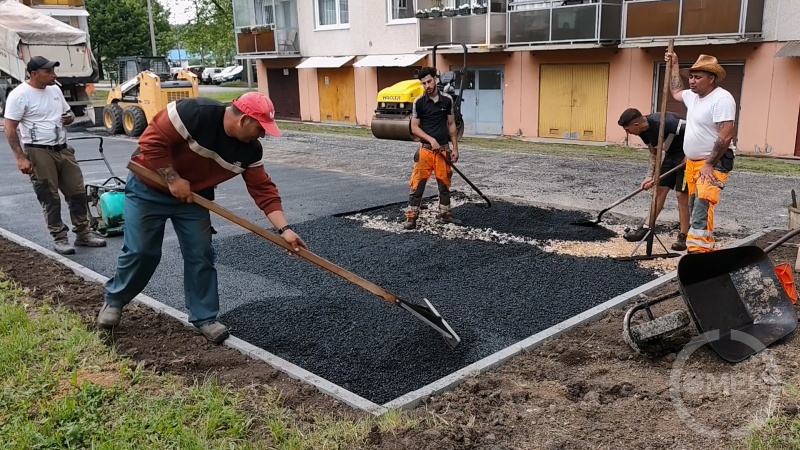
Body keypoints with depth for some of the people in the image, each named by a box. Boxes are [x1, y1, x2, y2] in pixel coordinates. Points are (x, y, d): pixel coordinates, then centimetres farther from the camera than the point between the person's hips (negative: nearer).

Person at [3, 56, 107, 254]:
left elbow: (68, 112, 23)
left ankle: (83, 233, 20)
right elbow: (10, 129, -13)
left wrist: (70, 118, -3)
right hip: (38, 152, -7)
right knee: (50, 198, 0)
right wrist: (20, 158, -19)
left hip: (63, 149, 7)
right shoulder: (20, 95, -12)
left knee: (77, 192, 9)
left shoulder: (55, 90, 9)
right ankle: (59, 238, 11)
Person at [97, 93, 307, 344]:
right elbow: (152, 140, -27)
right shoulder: (194, 113, -31)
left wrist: (284, 229, -17)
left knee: (200, 255, 0)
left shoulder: (250, 150, -13)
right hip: (149, 188, -5)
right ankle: (114, 301, 26)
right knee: (140, 252, 0)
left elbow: (263, 190, -10)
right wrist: (173, 179, -25)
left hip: (194, 196, 5)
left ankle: (204, 318, 13)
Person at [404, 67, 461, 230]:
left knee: (444, 183, 11)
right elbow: (414, 128, -3)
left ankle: (445, 214, 25)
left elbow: (451, 125, 8)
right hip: (425, 149, -2)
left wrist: (455, 147, 5)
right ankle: (411, 217, 0)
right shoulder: (419, 102, -3)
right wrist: (431, 139, -15)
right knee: (418, 184, -4)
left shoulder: (447, 100, 2)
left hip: (444, 149, 2)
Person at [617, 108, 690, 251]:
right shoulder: (644, 131, -3)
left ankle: (683, 236, 2)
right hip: (671, 154, 8)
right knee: (660, 189, 8)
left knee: (681, 194, -7)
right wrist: (649, 177, -2)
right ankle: (646, 229, 15)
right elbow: (654, 154, 8)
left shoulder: (663, 122, -30)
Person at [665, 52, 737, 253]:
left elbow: (725, 136, -24)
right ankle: (703, 248, 27)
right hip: (692, 163, 10)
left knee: (702, 208, -22)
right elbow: (676, 92, 34)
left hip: (713, 164, -10)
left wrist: (709, 165, -24)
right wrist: (674, 65, 28)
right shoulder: (693, 96, 9)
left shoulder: (722, 99, -19)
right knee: (695, 207, 15)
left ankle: (698, 252, -28)